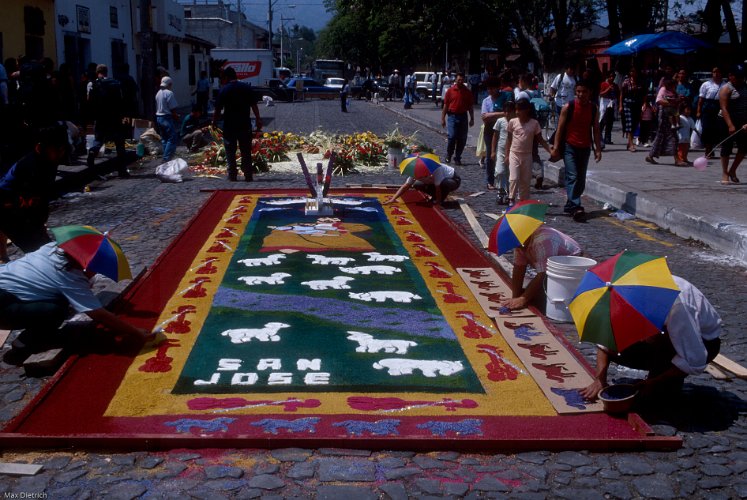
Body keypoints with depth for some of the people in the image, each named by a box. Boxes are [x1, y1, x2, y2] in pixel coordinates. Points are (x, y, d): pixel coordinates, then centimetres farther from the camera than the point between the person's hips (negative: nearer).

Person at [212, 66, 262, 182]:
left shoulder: (224, 90, -6)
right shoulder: (247, 88, 2)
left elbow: (218, 109, -6)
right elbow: (254, 105, 2)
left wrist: (214, 122, 6)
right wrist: (258, 119, 8)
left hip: (229, 126, -2)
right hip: (245, 125, 2)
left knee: (230, 152, 8)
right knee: (246, 152, 8)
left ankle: (232, 176, 7)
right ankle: (248, 176, 7)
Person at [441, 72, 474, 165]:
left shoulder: (467, 92, 6)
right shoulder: (450, 90, 1)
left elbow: (470, 106, 10)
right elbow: (445, 105, 3)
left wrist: (472, 119, 6)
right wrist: (443, 118, -1)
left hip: (463, 116, 2)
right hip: (452, 116, -2)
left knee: (462, 139, 2)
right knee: (452, 136, -12)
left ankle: (457, 158, 14)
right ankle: (448, 155, 10)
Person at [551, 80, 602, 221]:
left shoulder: (594, 109, 4)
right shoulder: (568, 107, -6)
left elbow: (595, 129, 9)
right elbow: (560, 128, -4)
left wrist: (598, 149, 3)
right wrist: (556, 148, -9)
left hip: (585, 148, 4)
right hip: (569, 147, -4)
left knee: (581, 179, 6)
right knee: (572, 176, -16)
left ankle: (569, 206, 18)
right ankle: (575, 207, -24)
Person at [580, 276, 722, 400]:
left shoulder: (675, 305, -39)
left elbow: (695, 362, -35)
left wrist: (654, 382, -26)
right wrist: (600, 379, -21)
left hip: (704, 342, -6)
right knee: (617, 348, -14)